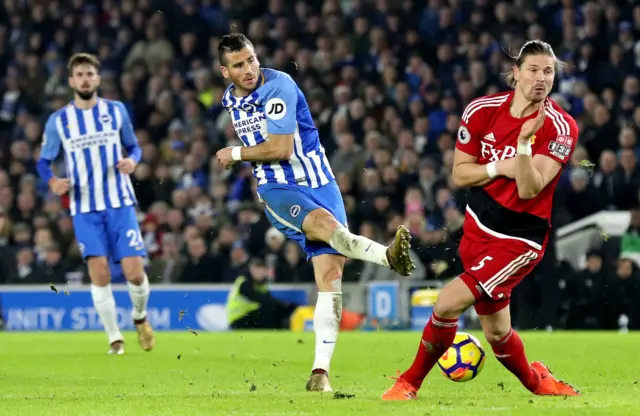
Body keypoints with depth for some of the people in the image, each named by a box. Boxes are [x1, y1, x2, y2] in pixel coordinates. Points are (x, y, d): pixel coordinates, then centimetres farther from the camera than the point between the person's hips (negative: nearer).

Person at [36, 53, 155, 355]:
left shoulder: (116, 111, 5)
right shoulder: (58, 121, 2)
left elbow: (133, 147, 14)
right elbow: (44, 161, 8)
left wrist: (132, 161, -9)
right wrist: (53, 181, -13)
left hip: (120, 203, 0)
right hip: (84, 208, 0)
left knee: (134, 273, -7)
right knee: (99, 272, -12)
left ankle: (139, 317, 24)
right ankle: (114, 338, 2)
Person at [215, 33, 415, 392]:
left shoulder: (278, 86, -12)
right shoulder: (231, 99, 11)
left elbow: (281, 148, -18)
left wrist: (237, 154, -6)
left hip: (318, 185, -2)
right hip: (277, 191, 2)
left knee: (330, 275, -12)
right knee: (326, 224, -33)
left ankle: (321, 371, -9)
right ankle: (389, 255, -60)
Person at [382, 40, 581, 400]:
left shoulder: (560, 127, -14)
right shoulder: (483, 111, -3)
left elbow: (529, 189, -22)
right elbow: (460, 174, 3)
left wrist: (524, 145, -38)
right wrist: (499, 168, -14)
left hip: (520, 237, -5)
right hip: (480, 225, 5)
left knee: (449, 303, -17)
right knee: (496, 331, 11)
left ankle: (411, 382, 5)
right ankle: (535, 380, 41)